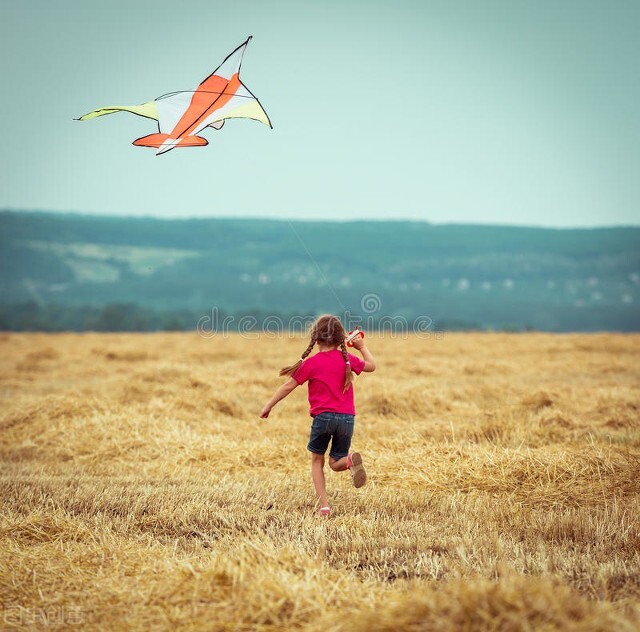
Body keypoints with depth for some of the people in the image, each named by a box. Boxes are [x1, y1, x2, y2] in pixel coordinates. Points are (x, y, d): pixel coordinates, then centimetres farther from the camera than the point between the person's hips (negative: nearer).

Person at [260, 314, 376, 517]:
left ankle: (324, 506, 1)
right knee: (335, 463, 13)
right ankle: (350, 459, -25)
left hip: (323, 416, -3)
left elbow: (288, 386, 0)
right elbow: (371, 366, 24)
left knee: (317, 461, 15)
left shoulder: (311, 363, -3)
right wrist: (362, 347, 39)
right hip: (347, 417, 3)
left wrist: (268, 406, 9)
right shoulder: (347, 359, 7)